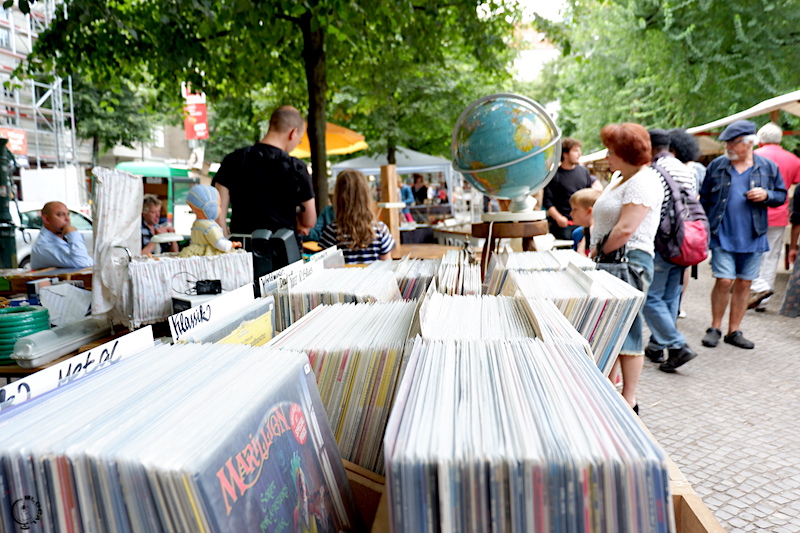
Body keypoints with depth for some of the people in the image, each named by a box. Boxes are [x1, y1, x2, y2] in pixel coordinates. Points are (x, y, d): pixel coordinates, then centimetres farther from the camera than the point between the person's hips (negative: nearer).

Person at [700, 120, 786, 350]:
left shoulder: (768, 167, 5)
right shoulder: (716, 166, 3)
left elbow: (781, 195, 12)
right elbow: (704, 199, 7)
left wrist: (766, 195, -10)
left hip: (753, 237, 2)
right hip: (723, 235, -2)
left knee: (744, 283, 7)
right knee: (724, 281, -7)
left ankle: (734, 331, 18)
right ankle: (715, 328, 10)